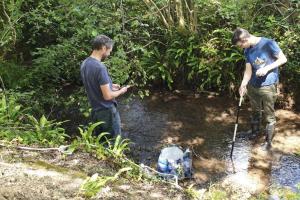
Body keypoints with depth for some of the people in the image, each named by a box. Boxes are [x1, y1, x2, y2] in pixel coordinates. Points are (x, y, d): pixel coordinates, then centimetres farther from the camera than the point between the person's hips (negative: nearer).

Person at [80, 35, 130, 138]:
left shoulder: (84, 63, 0)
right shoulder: (100, 67, -27)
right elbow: (107, 96, -25)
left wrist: (109, 86, 12)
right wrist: (121, 91, -7)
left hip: (95, 110, 8)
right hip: (107, 111, -8)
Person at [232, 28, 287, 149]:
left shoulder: (268, 43, -15)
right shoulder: (247, 51, 2)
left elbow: (283, 59, -9)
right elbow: (248, 70, 1)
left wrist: (266, 68, -20)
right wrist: (243, 85, -15)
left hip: (268, 86, -5)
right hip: (253, 86, 6)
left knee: (269, 116, 3)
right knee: (255, 112, 19)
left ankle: (268, 141, 15)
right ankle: (254, 134, 38)